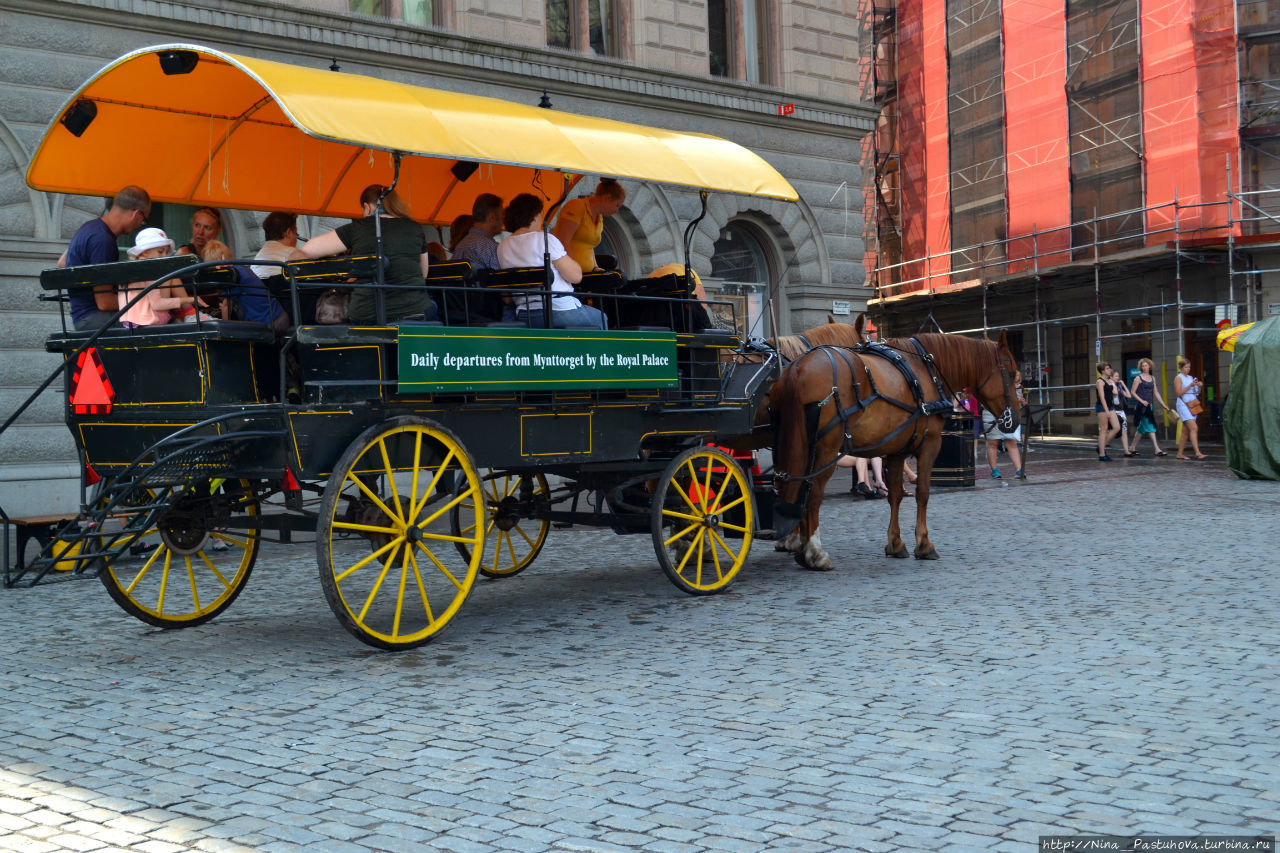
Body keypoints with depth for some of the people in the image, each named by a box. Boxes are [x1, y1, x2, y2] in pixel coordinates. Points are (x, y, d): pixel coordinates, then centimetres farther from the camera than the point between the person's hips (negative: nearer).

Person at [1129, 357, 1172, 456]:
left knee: (1142, 428, 10)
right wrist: (1142, 401, -16)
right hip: (1141, 406, -7)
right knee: (1150, 426, -11)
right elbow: (1133, 392, -6)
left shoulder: (1152, 378, 14)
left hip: (1149, 405, 7)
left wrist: (1163, 405, 11)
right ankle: (1157, 449, -12)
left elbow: (1156, 393, 16)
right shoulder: (1138, 378, -4)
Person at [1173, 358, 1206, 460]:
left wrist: (1199, 386, 1)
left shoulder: (1191, 378, 17)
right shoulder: (1178, 378, -3)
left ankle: (1180, 453, 11)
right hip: (1183, 404, -7)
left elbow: (1195, 392, 20)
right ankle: (1197, 452, -24)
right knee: (1194, 428, -18)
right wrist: (1190, 386, -18)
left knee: (1185, 431, 7)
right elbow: (1178, 393, -12)